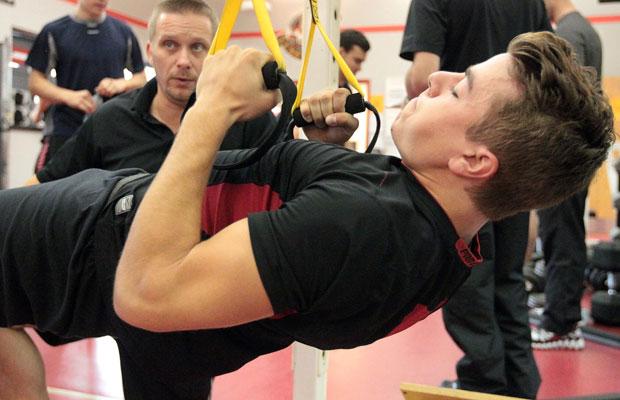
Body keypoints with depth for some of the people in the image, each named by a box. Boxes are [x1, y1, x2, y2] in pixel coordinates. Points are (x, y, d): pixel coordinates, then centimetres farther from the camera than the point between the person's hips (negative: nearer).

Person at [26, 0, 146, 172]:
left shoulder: (124, 33, 11)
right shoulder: (54, 32, 6)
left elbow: (141, 79, 16)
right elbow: (35, 81, 4)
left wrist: (121, 84, -7)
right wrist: (69, 96, -15)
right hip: (64, 130, -1)